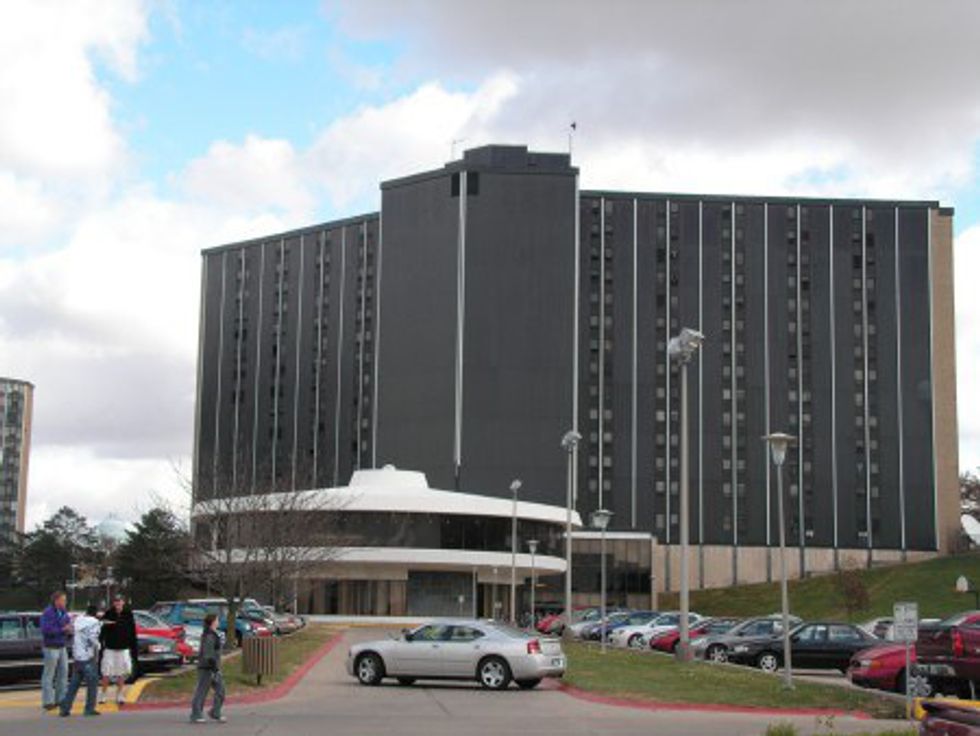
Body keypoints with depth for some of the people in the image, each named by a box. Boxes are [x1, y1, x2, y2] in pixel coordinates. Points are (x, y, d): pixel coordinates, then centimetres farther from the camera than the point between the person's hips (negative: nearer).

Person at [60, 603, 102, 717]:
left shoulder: (78, 620, 11)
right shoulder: (94, 622, -10)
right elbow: (93, 639, -19)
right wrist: (96, 654, -10)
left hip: (77, 657, 7)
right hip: (88, 657, -7)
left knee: (74, 684, 12)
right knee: (92, 684, 3)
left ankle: (65, 709, 9)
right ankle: (90, 709, 3)